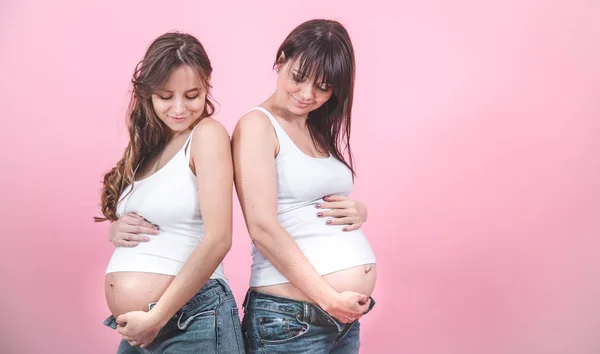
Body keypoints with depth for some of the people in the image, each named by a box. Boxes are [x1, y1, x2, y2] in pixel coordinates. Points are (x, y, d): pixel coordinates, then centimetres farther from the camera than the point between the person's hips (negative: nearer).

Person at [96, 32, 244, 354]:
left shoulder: (208, 134, -10)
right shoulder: (148, 144, 10)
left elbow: (218, 238, -18)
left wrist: (157, 318, -16)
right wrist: (116, 230, -4)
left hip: (193, 322, -7)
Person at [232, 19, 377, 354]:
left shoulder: (321, 131, 13)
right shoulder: (258, 125, -8)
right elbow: (263, 228, -17)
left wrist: (359, 211, 1)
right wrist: (328, 299, -17)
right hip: (289, 319, -7)